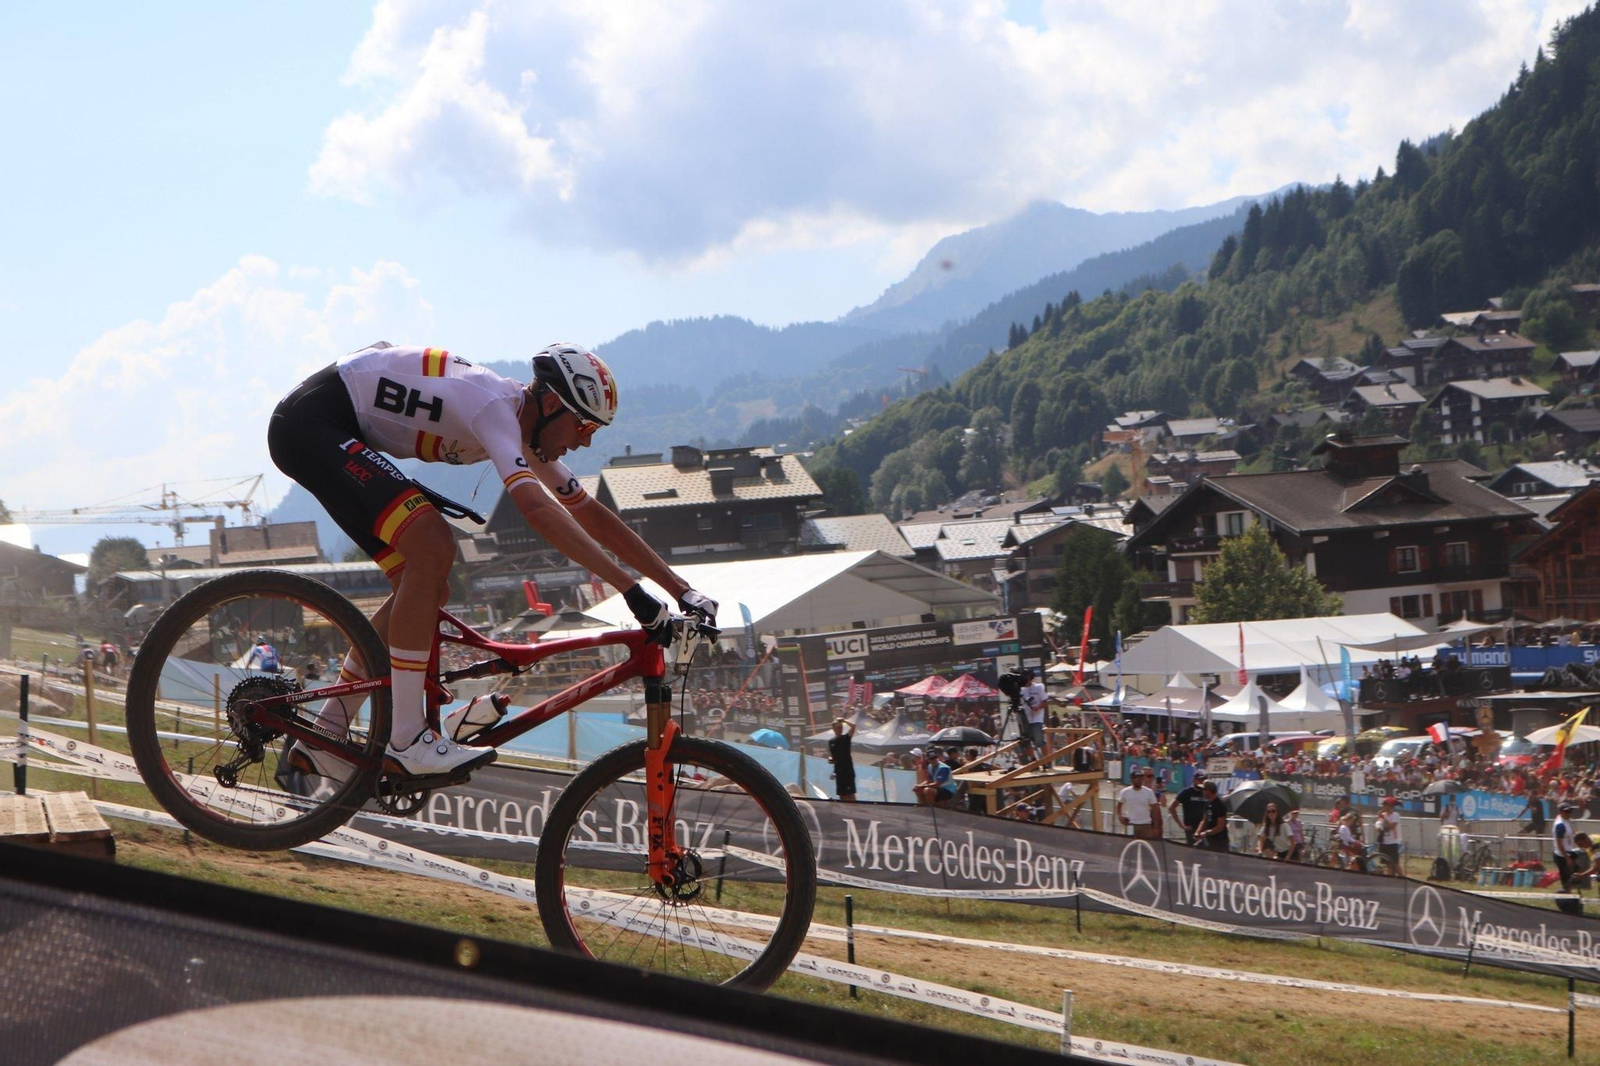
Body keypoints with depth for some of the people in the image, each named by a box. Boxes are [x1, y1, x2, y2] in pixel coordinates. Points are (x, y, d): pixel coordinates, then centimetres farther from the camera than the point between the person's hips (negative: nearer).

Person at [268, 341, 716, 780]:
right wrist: (632, 590, -41)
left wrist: (682, 589, 6)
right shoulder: (494, 406, -24)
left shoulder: (527, 428, 6)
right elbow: (537, 508, -38)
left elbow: (593, 516, 11)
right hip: (310, 420, -10)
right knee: (433, 545, -25)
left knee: (425, 588, 6)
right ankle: (408, 741, -21)